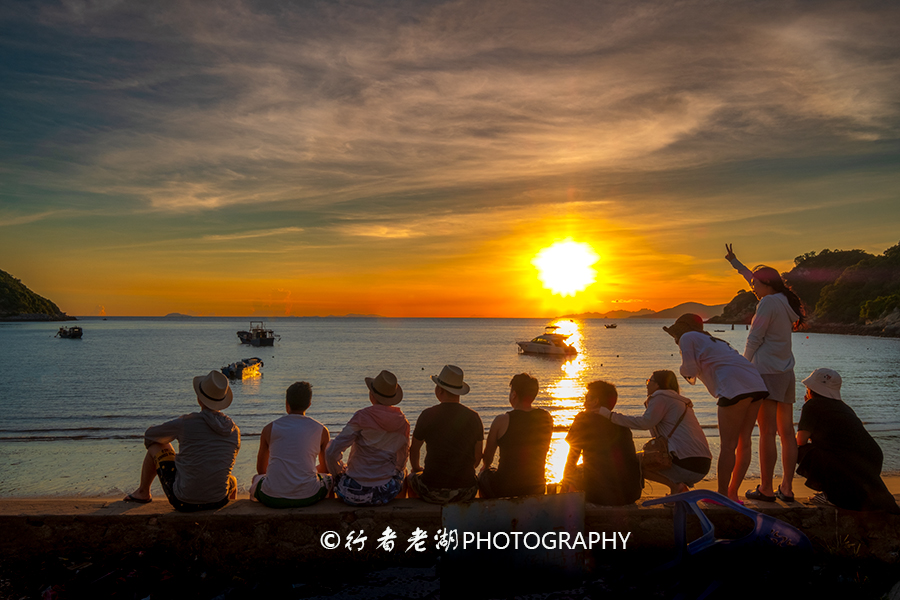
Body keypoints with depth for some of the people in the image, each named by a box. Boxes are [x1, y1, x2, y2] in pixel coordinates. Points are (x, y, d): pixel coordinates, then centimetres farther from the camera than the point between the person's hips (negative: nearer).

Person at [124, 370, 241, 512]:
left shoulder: (185, 423, -13)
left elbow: (150, 435, 8)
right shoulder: (234, 431, -4)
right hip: (218, 502, 2)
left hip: (184, 501, -2)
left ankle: (143, 492, 41)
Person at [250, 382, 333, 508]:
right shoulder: (321, 430, 2)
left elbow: (261, 469, 16)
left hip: (272, 500, 1)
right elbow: (325, 468, 17)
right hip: (308, 498, -1)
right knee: (331, 478, 31)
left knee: (257, 478, 35)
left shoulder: (269, 428, 3)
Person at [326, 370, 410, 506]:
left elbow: (331, 452, -15)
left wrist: (338, 472, 4)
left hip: (356, 495, -3)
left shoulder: (361, 417, -15)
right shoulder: (402, 421, -4)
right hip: (388, 493, 3)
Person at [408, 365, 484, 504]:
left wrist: (417, 469, 26)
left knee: (411, 477, 29)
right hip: (466, 493, 3)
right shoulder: (474, 417, -1)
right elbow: (477, 458, 8)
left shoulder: (428, 415, -9)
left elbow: (413, 450, 6)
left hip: (433, 493, -3)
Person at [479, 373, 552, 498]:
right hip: (536, 489, 5)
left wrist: (486, 467, 19)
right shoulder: (547, 418, -3)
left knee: (482, 475, 25)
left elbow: (488, 456, -3)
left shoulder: (502, 421, -16)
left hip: (505, 489, -5)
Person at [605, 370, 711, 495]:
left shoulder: (661, 397, -2)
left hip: (686, 464, -9)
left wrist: (612, 416, -16)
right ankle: (680, 486, 7)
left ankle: (675, 486, -8)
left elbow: (646, 422, -19)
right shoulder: (681, 402, 28)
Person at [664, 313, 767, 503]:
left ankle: (722, 496, 3)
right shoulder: (711, 340, 32)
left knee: (728, 445, -3)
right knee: (743, 443, 11)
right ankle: (732, 493, 19)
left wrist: (683, 369, 20)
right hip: (755, 384, 9)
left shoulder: (688, 338, 9)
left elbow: (690, 371, 0)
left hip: (736, 387, -9)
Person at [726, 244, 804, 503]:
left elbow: (754, 339, -10)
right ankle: (787, 488, 10)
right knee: (786, 431, 7)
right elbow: (755, 279, 32)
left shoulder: (768, 302, -8)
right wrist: (734, 262, 42)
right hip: (786, 373, 9)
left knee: (767, 432, -7)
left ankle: (766, 489, -4)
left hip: (767, 372, -9)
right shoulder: (784, 302, 17)